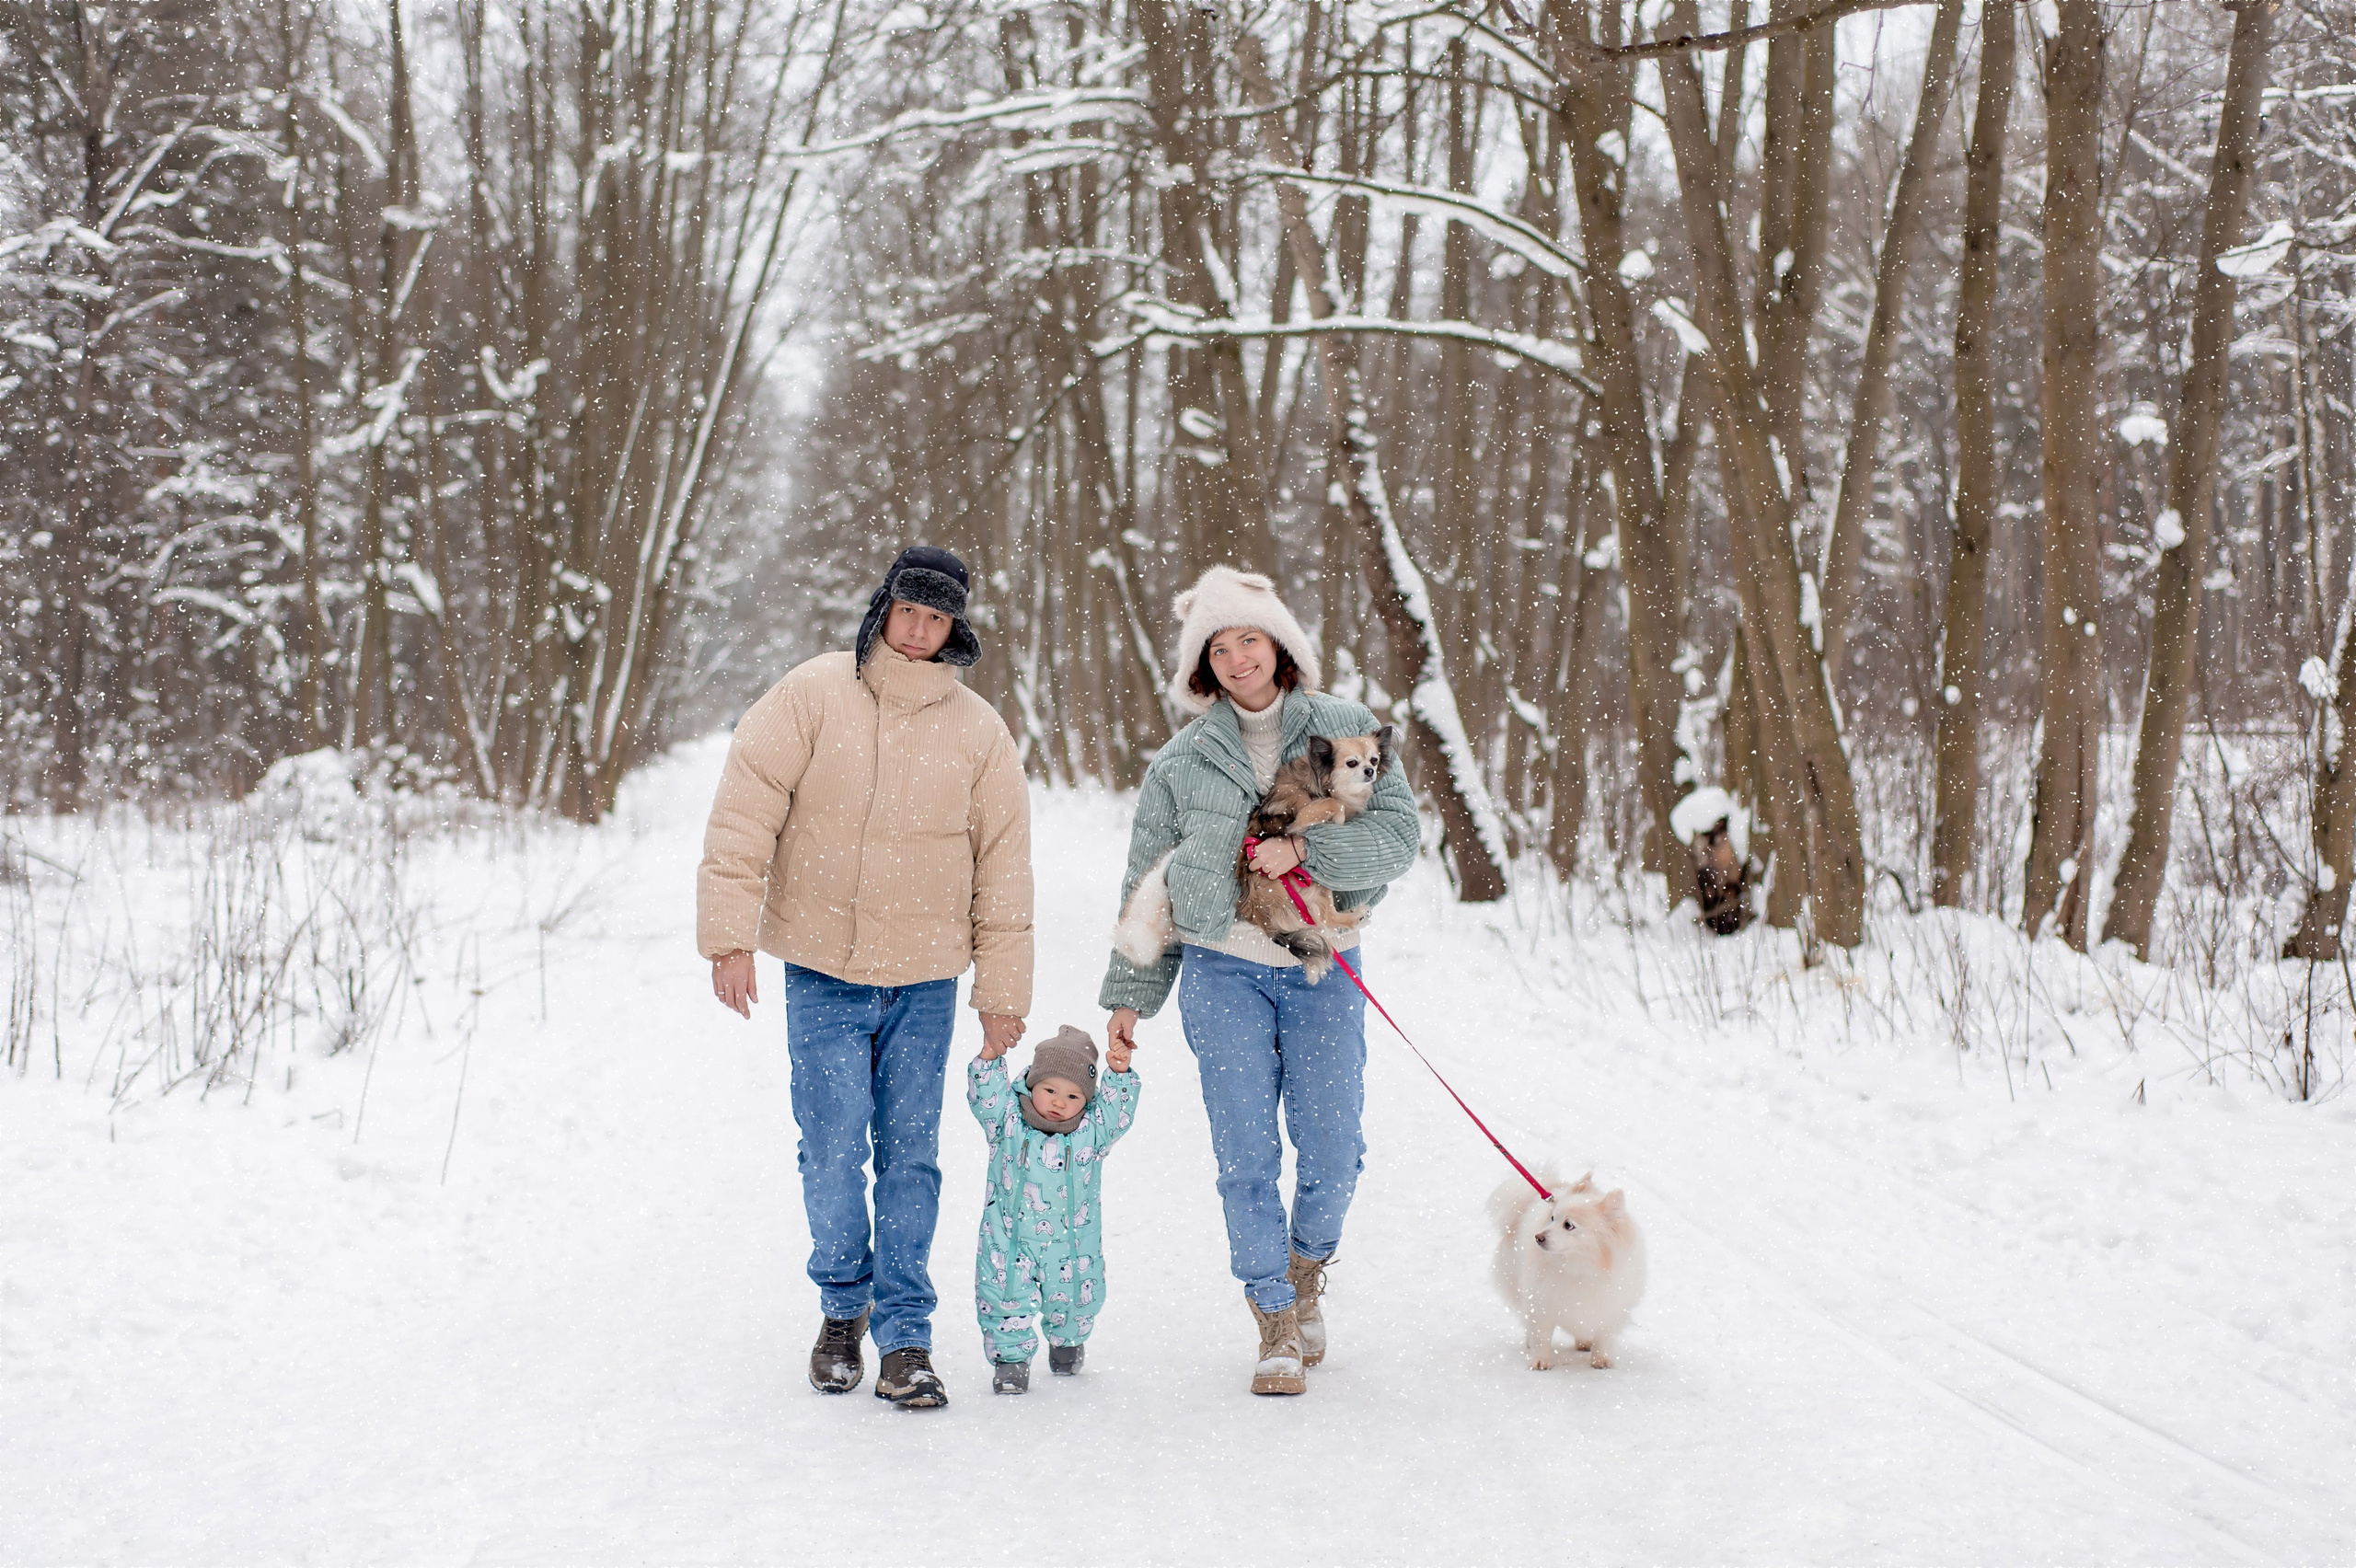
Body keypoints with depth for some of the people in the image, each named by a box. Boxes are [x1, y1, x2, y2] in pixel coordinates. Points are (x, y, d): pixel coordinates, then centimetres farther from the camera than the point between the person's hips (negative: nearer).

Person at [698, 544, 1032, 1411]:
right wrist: (730, 935, -12)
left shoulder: (978, 731, 3)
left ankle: (904, 1335, 10)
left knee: (910, 1157, 1)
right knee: (833, 1152, -4)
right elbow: (744, 814, -5)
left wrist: (1003, 992, 6)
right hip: (823, 976, -1)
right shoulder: (812, 696, -3)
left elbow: (1002, 869, 8)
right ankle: (844, 1305, 20)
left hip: (926, 981, 1)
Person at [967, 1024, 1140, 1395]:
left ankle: (1067, 1342, 44)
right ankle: (1011, 1357, 14)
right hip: (1009, 1240, -1)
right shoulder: (1008, 1121, -7)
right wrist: (990, 1059, -27)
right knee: (1004, 1300, -6)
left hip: (1072, 1245, 1)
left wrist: (1119, 1076, -25)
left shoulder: (1092, 1130, -4)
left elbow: (1117, 1110, -11)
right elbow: (986, 1096, -16)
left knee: (1072, 1303, 14)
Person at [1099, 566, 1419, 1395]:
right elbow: (1147, 883, 12)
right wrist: (1130, 993, 10)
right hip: (1224, 972, 0)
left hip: (1323, 970, 0)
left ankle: (1307, 1270, 31)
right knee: (1247, 1155, -4)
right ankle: (1277, 1325, 8)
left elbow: (1398, 832, -5)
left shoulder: (1346, 729, 4)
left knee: (1332, 1151, 1)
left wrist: (1303, 848, -19)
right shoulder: (1183, 760, 6)